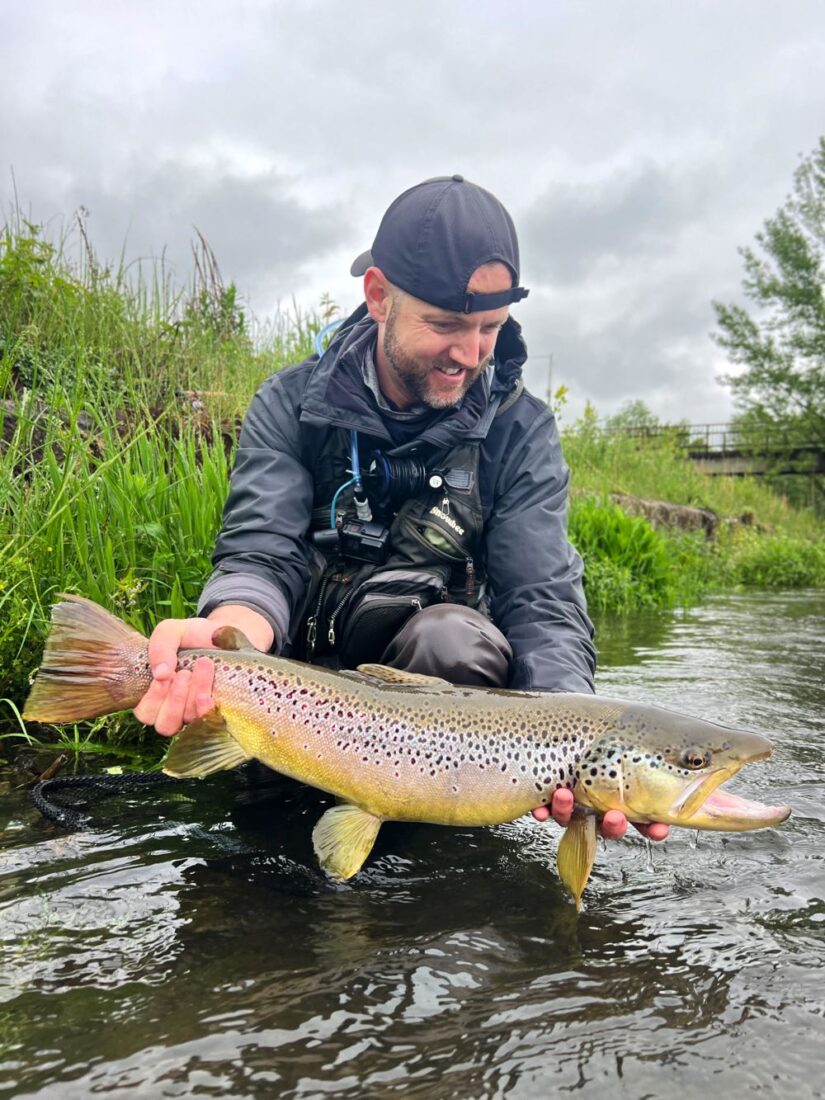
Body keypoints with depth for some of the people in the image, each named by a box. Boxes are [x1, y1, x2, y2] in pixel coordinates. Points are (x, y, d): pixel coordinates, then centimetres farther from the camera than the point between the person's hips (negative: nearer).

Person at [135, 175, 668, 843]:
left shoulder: (522, 431, -8)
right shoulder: (291, 406, -7)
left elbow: (545, 600, -17)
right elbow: (262, 558, -19)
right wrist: (223, 633, -45)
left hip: (430, 662, -1)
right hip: (308, 679, 2)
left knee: (457, 635, -34)